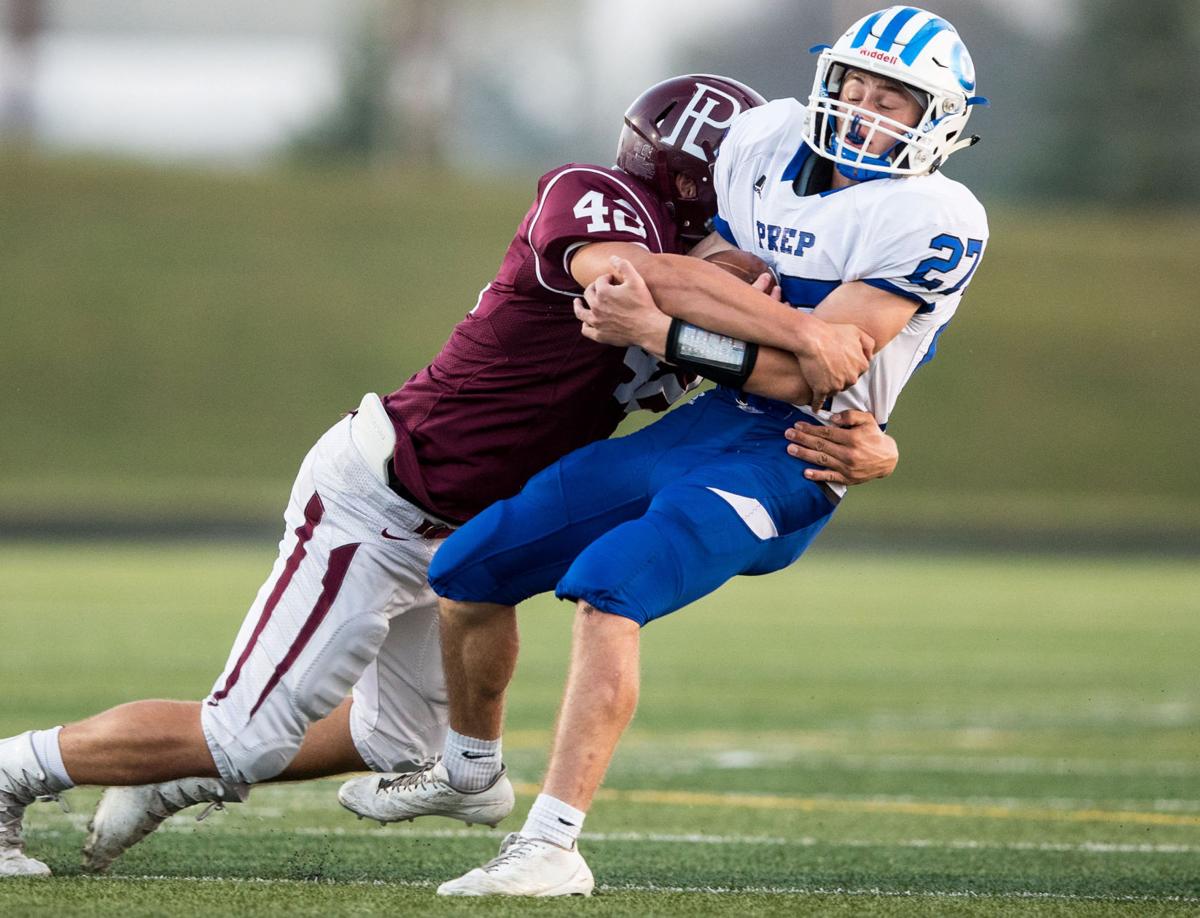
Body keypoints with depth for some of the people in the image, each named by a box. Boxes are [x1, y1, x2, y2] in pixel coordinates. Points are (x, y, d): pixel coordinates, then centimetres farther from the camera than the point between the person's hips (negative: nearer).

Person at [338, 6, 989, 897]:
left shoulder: (935, 221, -14)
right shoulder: (768, 142, 6)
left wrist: (663, 330, -23)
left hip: (790, 456, -8)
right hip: (701, 423, 8)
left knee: (607, 590, -31)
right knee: (468, 572, 11)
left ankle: (552, 846, -32)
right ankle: (470, 767, 38)